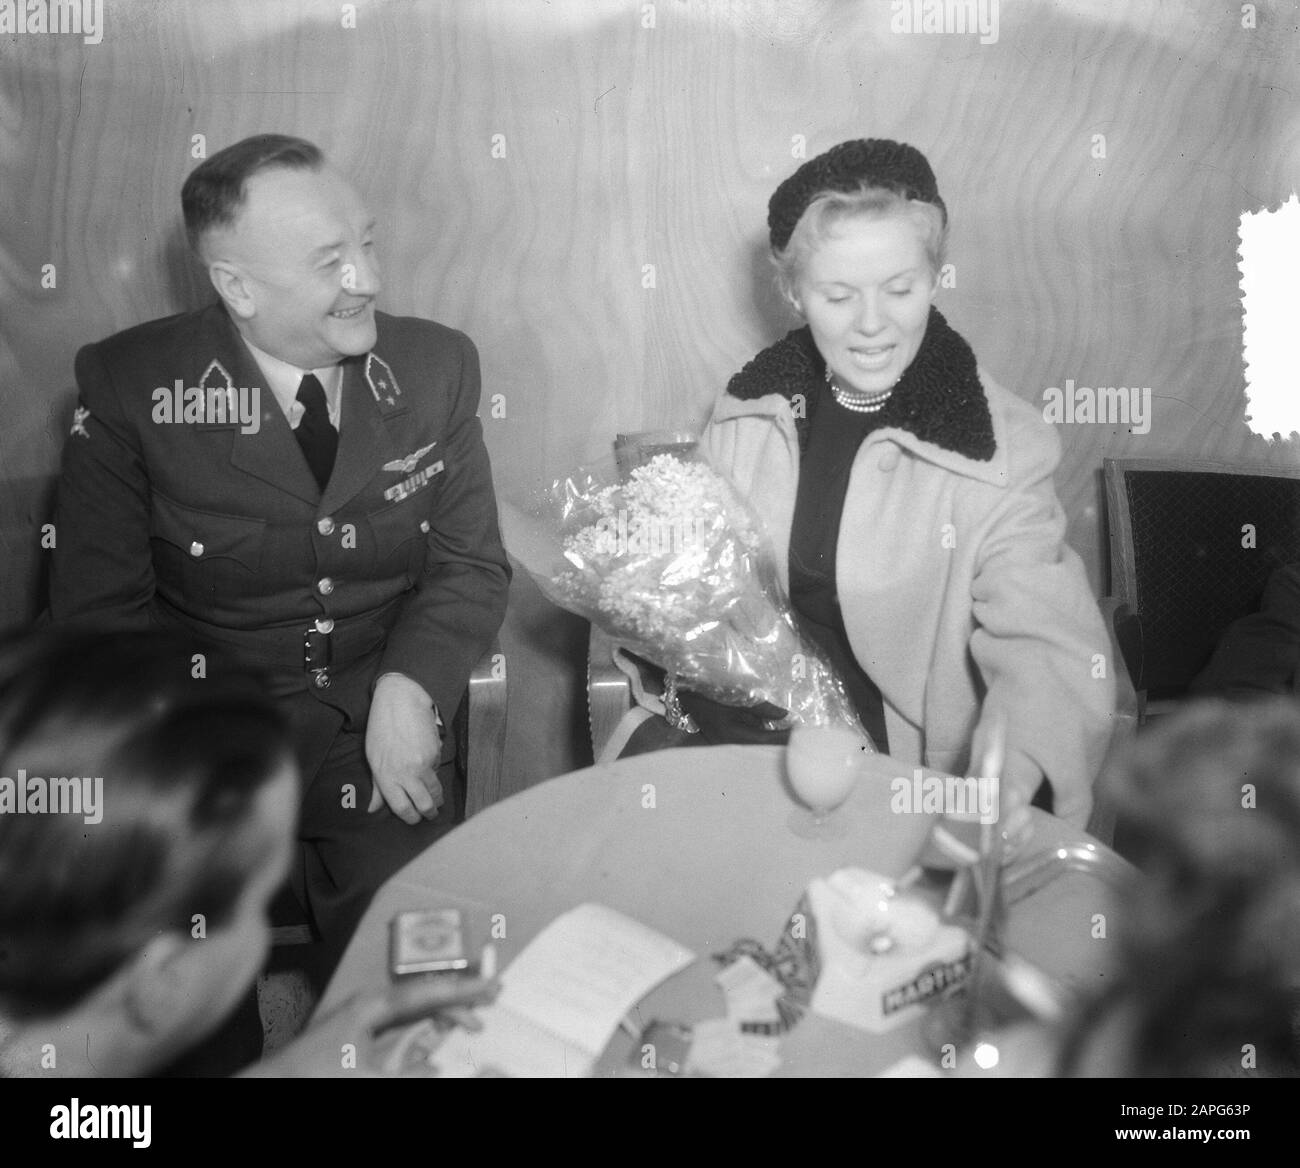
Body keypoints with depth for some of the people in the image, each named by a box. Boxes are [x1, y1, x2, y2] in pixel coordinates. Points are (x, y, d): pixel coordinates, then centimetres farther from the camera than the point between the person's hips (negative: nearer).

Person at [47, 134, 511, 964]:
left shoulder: (438, 365, 2)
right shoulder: (129, 386, -5)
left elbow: (473, 565, 6)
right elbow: (99, 607, -3)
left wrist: (408, 687, -13)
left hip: (386, 718, 2)